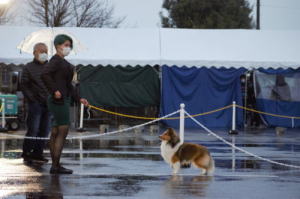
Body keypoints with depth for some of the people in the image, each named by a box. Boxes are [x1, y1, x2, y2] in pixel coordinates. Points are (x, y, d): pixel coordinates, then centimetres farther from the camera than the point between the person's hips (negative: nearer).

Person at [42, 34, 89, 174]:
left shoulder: (64, 62, 19)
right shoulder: (56, 60, -10)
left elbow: (68, 84, 24)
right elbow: (45, 74, -27)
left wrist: (78, 99, 19)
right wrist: (54, 90, -24)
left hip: (63, 100, 10)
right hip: (58, 100, -10)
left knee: (55, 133, 10)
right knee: (63, 131, -9)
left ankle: (55, 166, 13)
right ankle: (56, 165, -9)